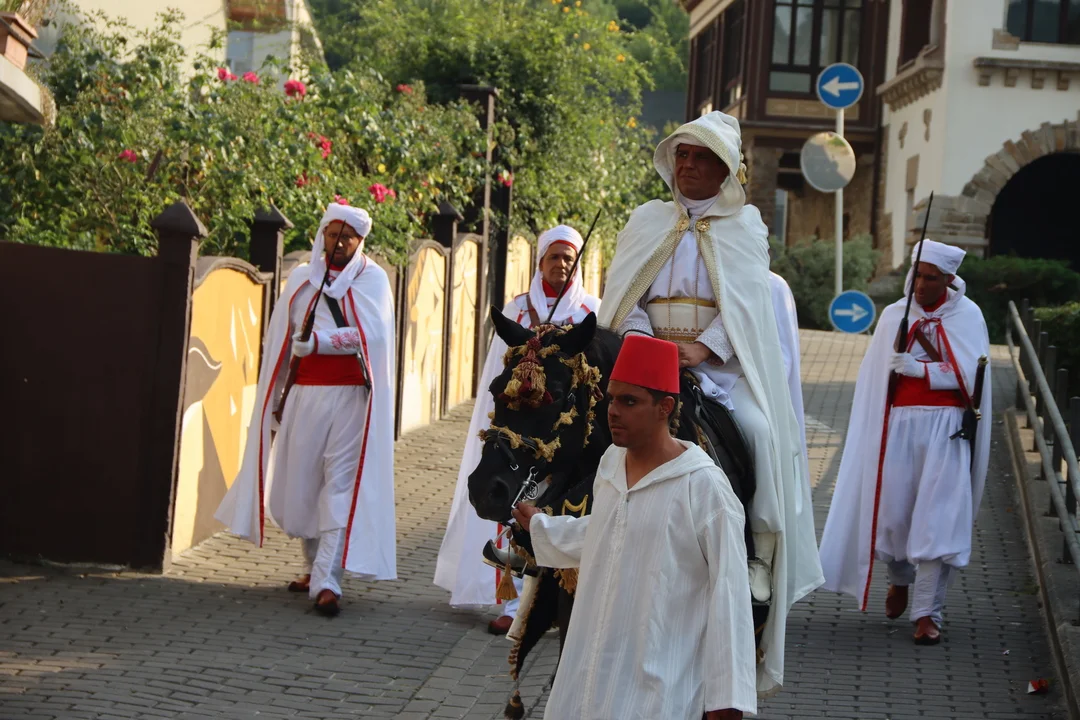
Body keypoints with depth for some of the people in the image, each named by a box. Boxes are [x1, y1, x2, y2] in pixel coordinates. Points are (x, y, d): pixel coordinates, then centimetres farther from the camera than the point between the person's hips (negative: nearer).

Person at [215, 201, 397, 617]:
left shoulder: (372, 279, 3)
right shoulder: (302, 280, 13)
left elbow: (371, 333, -14)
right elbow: (281, 341, 18)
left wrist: (316, 340, -15)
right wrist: (277, 397, 15)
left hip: (349, 396, -4)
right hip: (304, 395, 4)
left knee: (340, 483, -10)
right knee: (301, 481, 6)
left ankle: (327, 580, -15)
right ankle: (314, 566, 23)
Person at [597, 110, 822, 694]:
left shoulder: (745, 226, 10)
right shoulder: (648, 220, 17)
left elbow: (746, 303, -2)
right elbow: (623, 290, 9)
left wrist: (700, 348, -17)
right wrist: (642, 339, -12)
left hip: (719, 361, -2)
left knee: (758, 429, -27)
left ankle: (759, 549, -19)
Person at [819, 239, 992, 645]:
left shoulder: (967, 316, 2)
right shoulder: (894, 315, 8)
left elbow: (966, 374, -7)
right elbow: (875, 376, 11)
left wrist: (915, 367, -13)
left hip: (945, 428, -2)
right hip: (897, 425, 2)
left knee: (937, 518, -9)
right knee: (892, 510, 4)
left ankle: (928, 612, -5)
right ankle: (900, 577, 35)